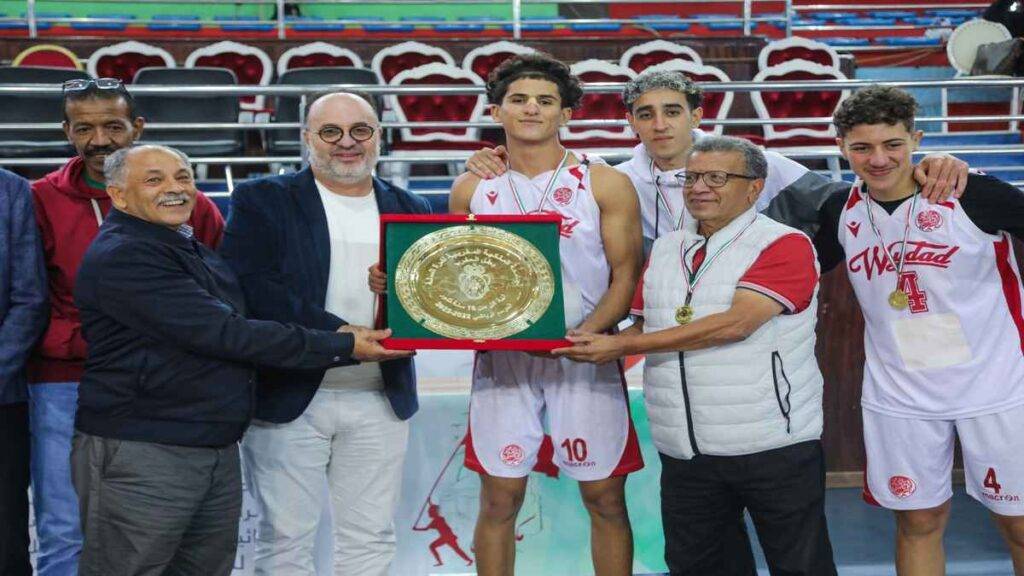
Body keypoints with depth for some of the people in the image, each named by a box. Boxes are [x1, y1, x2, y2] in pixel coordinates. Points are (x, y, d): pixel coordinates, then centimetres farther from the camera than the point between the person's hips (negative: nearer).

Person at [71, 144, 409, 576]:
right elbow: (222, 333, -19)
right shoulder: (121, 256, -14)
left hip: (219, 450, 9)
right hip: (141, 454, -9)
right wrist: (341, 346, -16)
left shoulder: (195, 251, 17)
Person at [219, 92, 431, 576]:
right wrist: (343, 336, -21)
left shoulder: (411, 209, 11)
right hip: (288, 396, -3)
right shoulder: (262, 201, -1)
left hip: (382, 401, 4)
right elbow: (249, 286, -15)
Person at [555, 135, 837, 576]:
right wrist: (595, 343, -5)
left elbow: (734, 324, -20)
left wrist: (621, 346, -18)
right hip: (683, 453, 6)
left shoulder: (786, 245, -9)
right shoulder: (664, 250, 12)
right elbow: (644, 327, 18)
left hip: (774, 445, -5)